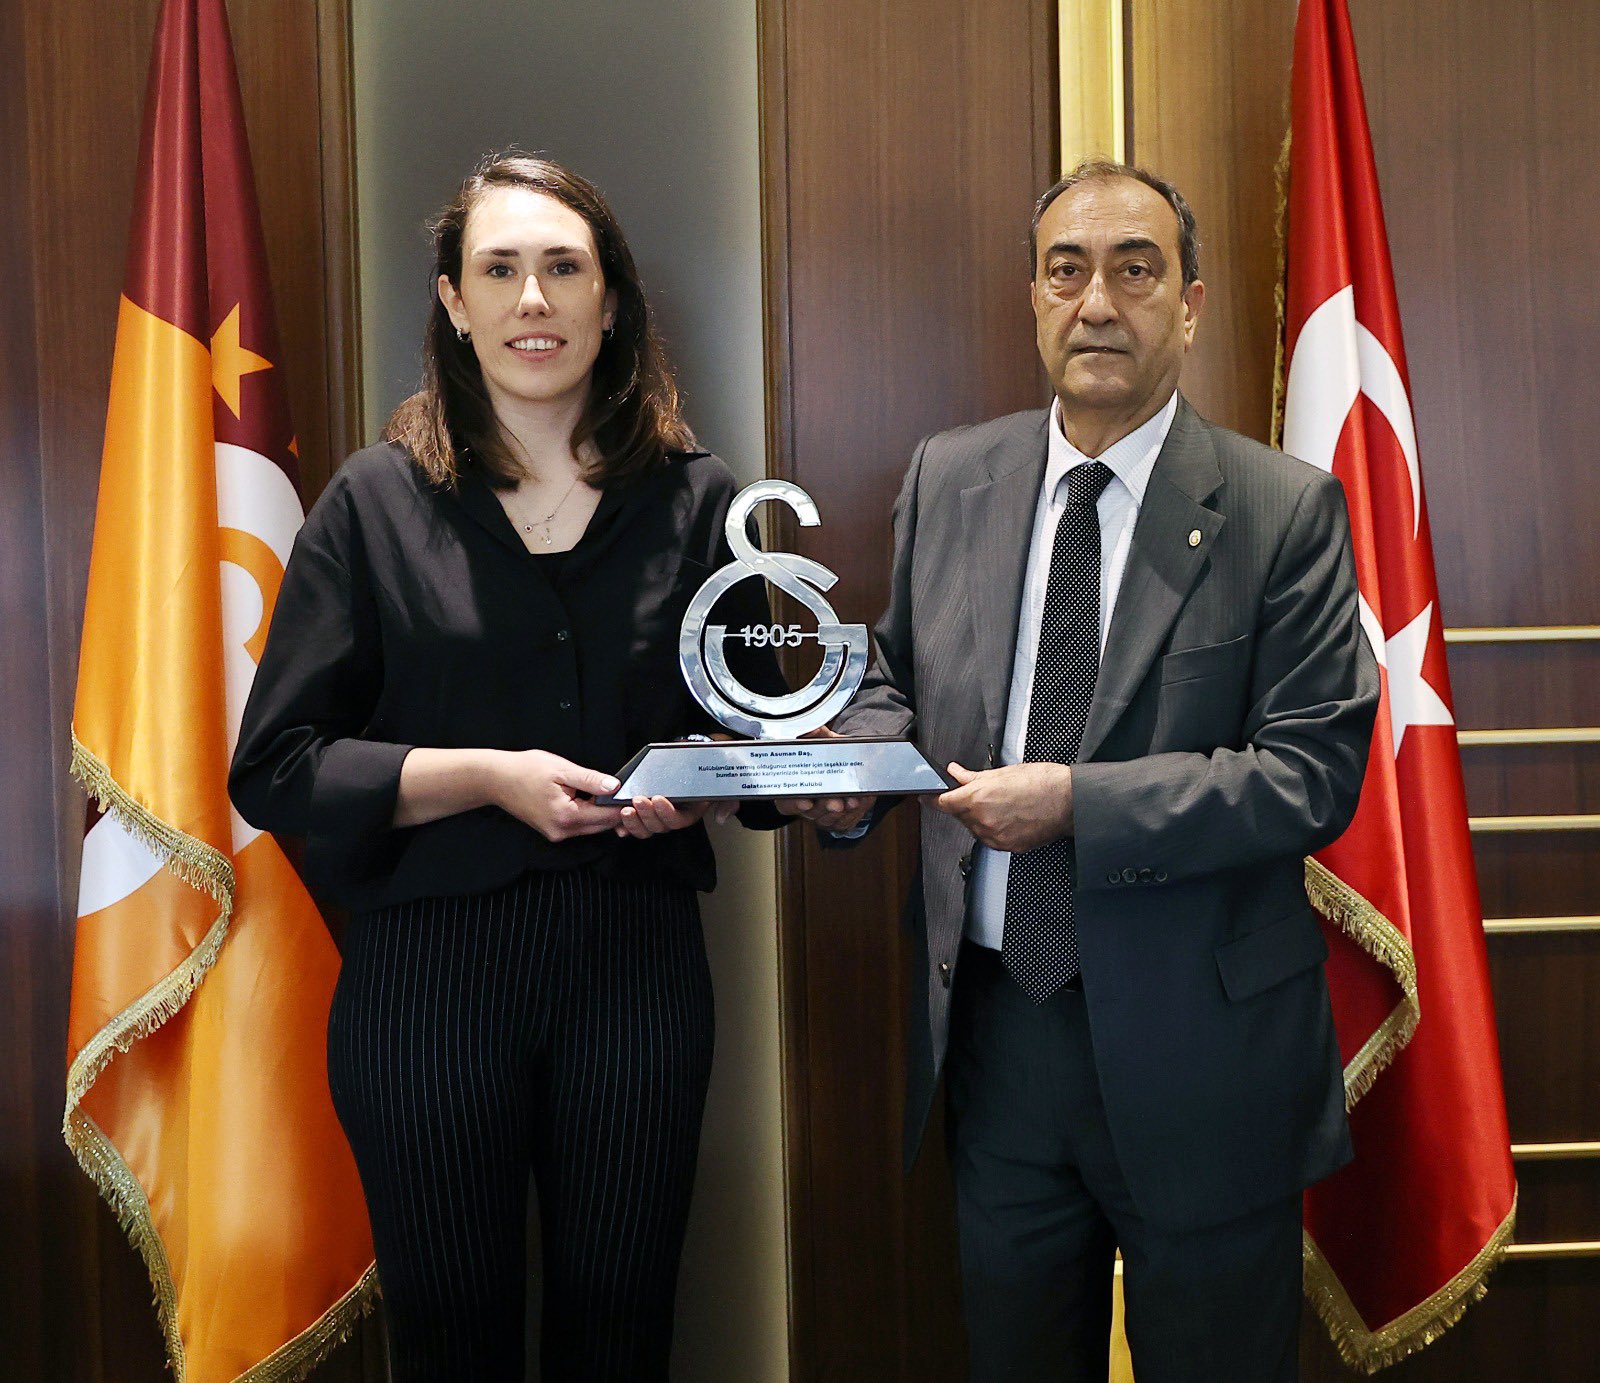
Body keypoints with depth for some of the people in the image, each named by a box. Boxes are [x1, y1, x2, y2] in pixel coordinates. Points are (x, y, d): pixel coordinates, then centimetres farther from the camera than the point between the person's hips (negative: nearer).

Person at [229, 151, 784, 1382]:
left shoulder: (696, 501, 4)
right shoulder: (377, 504, -1)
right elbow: (276, 765, -4)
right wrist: (484, 777, -16)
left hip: (640, 965, 2)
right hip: (429, 971, -1)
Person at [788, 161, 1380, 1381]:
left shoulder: (1285, 510, -9)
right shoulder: (948, 478, 4)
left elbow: (1316, 773, -14)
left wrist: (1078, 802, -22)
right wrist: (854, 760, -8)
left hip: (1196, 1050, -3)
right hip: (995, 1021, 4)